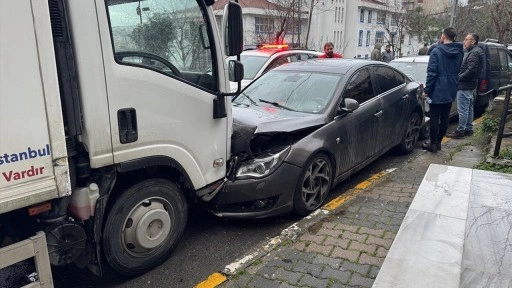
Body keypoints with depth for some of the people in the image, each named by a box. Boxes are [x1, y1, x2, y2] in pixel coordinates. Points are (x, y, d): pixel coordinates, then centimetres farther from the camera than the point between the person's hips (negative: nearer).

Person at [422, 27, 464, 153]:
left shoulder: (436, 52, -14)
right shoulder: (459, 53, 6)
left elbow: (432, 73, -16)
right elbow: (459, 72, 12)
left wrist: (426, 90, -12)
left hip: (437, 91, -6)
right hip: (451, 92, 6)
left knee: (434, 118, 1)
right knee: (445, 117, 12)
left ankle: (433, 144, 7)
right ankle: (438, 142, 21)